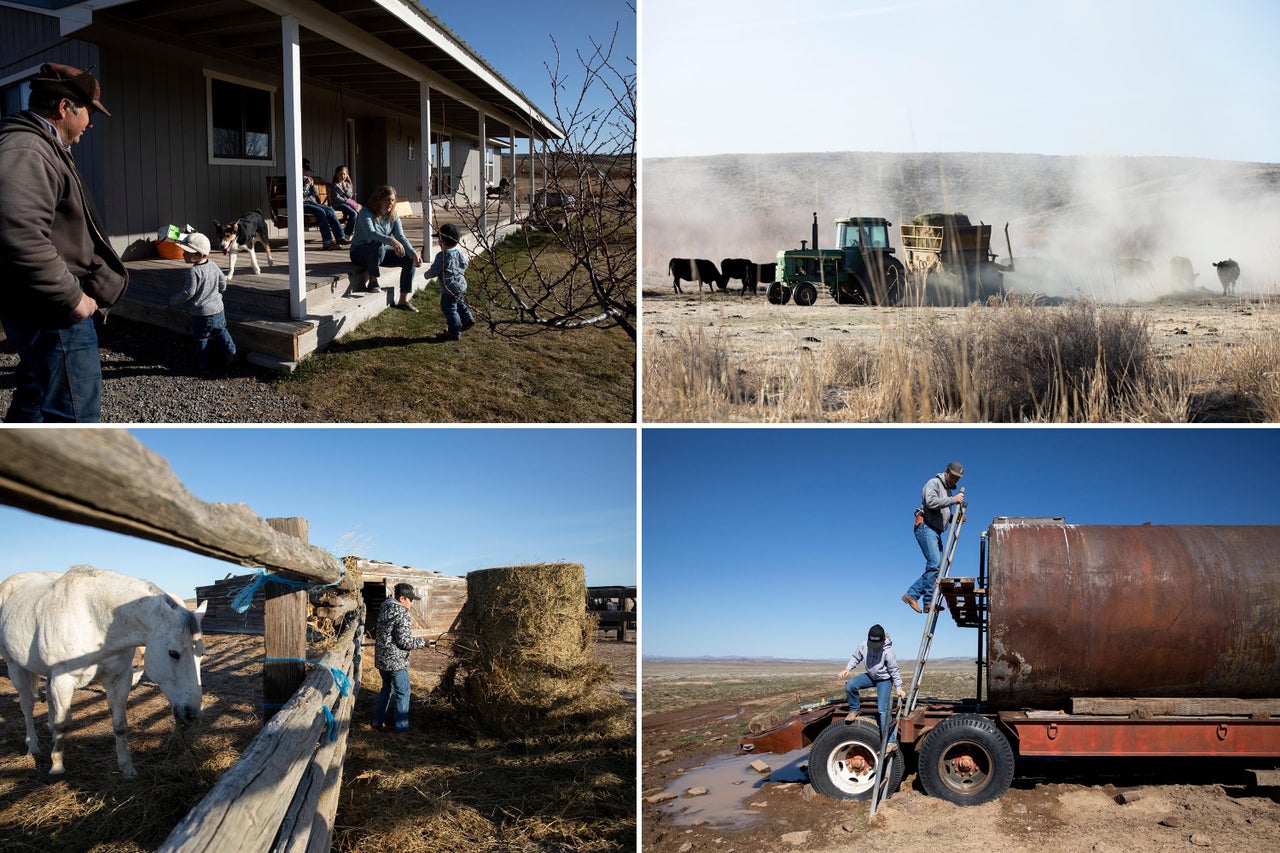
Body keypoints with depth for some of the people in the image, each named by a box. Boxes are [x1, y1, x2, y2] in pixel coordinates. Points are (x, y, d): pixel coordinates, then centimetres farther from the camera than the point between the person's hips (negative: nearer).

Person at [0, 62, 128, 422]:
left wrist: (81, 291, 18)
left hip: (45, 311, 11)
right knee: (77, 417, -7)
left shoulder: (41, 148, 18)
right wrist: (72, 299, -23)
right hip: (52, 313, -11)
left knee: (33, 405, 21)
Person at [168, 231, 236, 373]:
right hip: (218, 309, 6)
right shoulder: (213, 266, 0)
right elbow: (223, 282, 12)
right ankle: (230, 353, 25)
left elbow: (189, 292, -23)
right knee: (221, 333, 23)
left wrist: (174, 301, -9)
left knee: (201, 339, 8)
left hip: (201, 314, -6)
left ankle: (203, 364, 15)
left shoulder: (193, 271, -22)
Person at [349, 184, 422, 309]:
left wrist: (414, 254, -26)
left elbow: (401, 237, -9)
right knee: (378, 245, -40)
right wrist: (391, 241, -53)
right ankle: (373, 281, -20)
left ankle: (404, 300, -11)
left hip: (380, 252, 6)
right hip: (359, 252, -6)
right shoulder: (366, 213, -19)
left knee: (410, 259, -13)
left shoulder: (393, 216, 0)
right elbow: (370, 233, -37)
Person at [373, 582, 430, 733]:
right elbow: (404, 641, -23)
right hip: (395, 660, -8)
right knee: (402, 692, 4)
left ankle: (378, 721, 30)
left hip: (381, 658, 9)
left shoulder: (386, 607, 6)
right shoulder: (401, 613, -21)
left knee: (387, 688, 24)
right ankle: (401, 727, 10)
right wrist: (422, 642, -9)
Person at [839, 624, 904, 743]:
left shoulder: (888, 652, -27)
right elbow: (855, 657, 2)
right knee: (850, 685, -20)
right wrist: (848, 668, -15)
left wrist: (899, 688, -15)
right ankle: (854, 710, 4)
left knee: (883, 709, -14)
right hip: (870, 676, 4)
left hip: (884, 679, -4)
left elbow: (894, 671, -17)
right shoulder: (863, 646, -16)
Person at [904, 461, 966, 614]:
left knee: (936, 566, 1)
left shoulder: (949, 491, 26)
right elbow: (931, 502, -22)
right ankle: (929, 602, -18)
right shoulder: (933, 483, -3)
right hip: (925, 527, -10)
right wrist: (953, 500, -20)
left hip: (936, 531, 10)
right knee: (935, 563, -19)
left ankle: (912, 594, 0)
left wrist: (955, 518, 9)